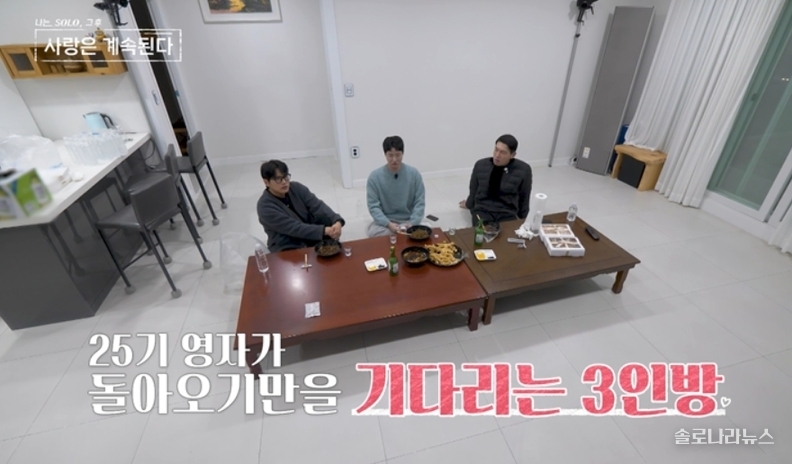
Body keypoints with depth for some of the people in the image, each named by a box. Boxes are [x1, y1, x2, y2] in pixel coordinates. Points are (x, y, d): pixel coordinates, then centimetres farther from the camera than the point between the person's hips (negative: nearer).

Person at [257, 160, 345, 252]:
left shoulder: (296, 187, -4)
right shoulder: (265, 206, -19)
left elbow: (317, 206, -13)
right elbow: (294, 228, -26)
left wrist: (337, 221, -32)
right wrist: (324, 230, -35)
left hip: (311, 236, 6)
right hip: (288, 248, -6)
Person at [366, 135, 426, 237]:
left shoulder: (414, 173, -6)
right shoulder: (374, 176, -9)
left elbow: (420, 203, -4)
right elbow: (373, 206, -9)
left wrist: (412, 223, -19)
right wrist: (388, 224, -23)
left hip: (408, 220, 0)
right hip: (386, 221, 0)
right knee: (373, 232, -32)